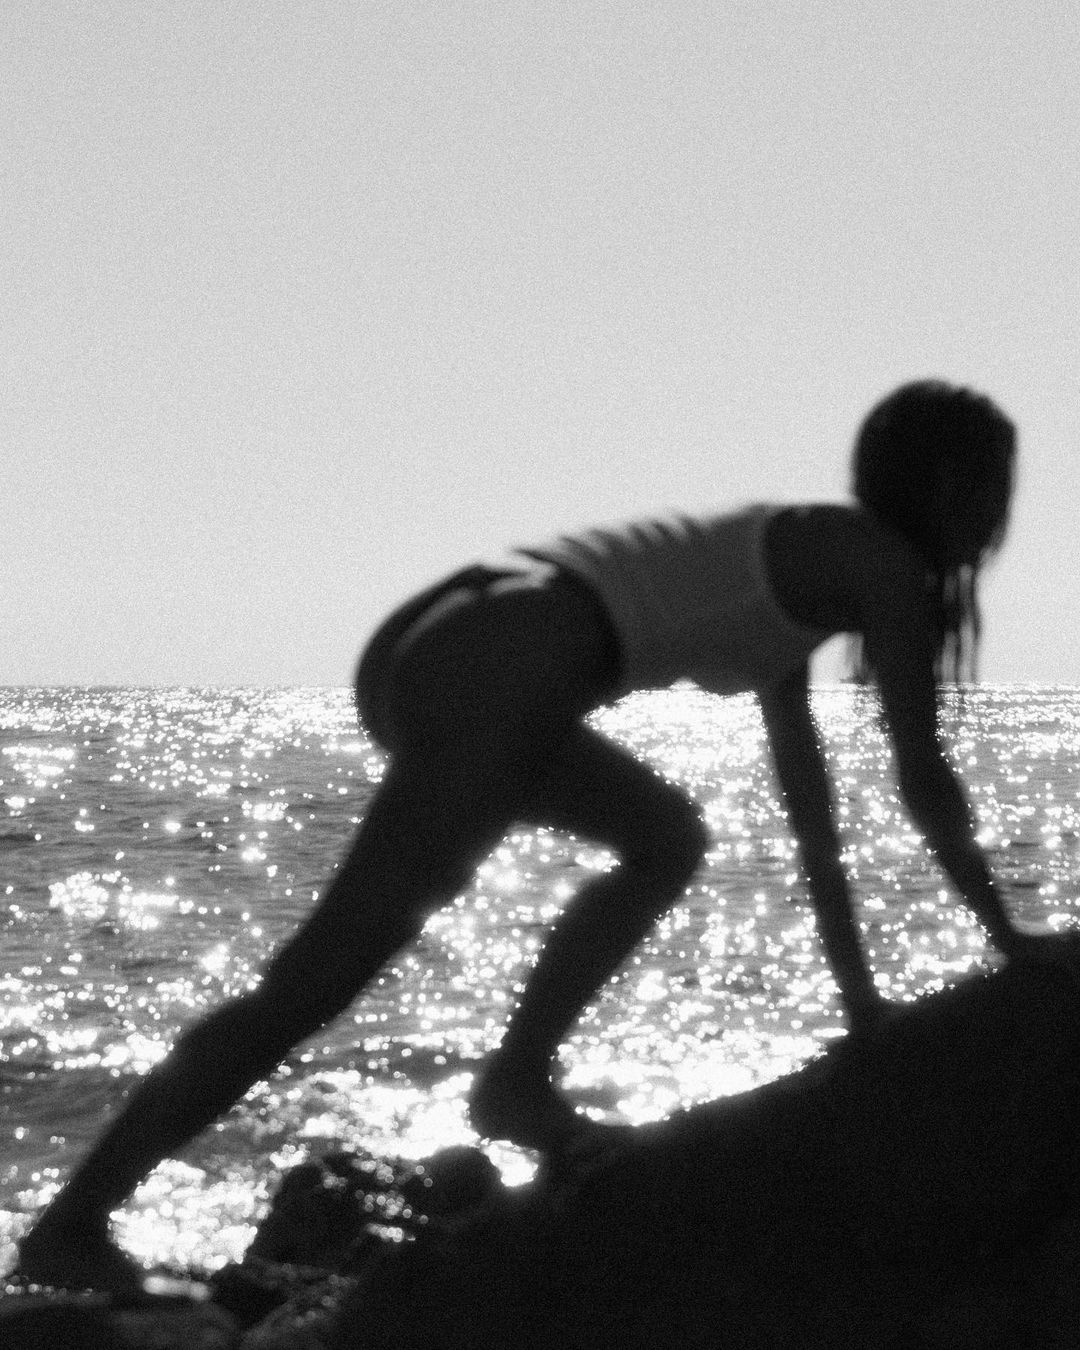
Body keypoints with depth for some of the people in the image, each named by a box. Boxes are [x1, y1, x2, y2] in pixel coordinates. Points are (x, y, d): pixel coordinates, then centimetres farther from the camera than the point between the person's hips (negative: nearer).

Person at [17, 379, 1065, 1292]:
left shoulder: (797, 556, 32)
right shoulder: (887, 569, 7)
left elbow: (803, 791, 35)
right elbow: (924, 779, 5)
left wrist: (856, 985, 37)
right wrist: (1007, 938, 17)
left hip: (425, 647, 9)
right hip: (501, 668, -9)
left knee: (665, 838, 28)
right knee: (330, 967, -13)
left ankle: (517, 1081, 16)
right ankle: (72, 1223, -18)